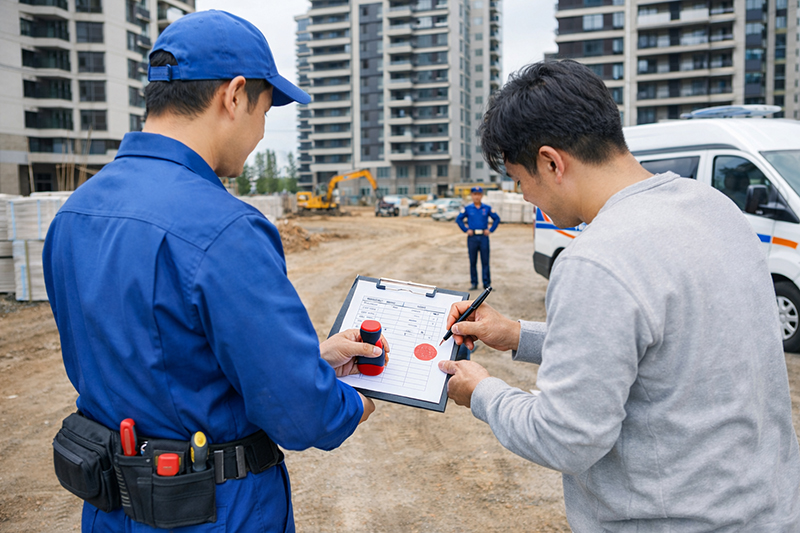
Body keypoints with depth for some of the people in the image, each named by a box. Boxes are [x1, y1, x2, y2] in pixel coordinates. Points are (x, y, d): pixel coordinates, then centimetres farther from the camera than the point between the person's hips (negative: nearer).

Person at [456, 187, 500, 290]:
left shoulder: (487, 208, 6)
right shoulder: (467, 208, 5)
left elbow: (497, 219, 12)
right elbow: (458, 219, 9)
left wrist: (490, 230, 2)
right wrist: (466, 230, 0)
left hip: (484, 237, 0)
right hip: (472, 237, 0)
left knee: (485, 261, -1)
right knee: (473, 261, 4)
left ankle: (487, 283, 5)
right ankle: (474, 283, 12)